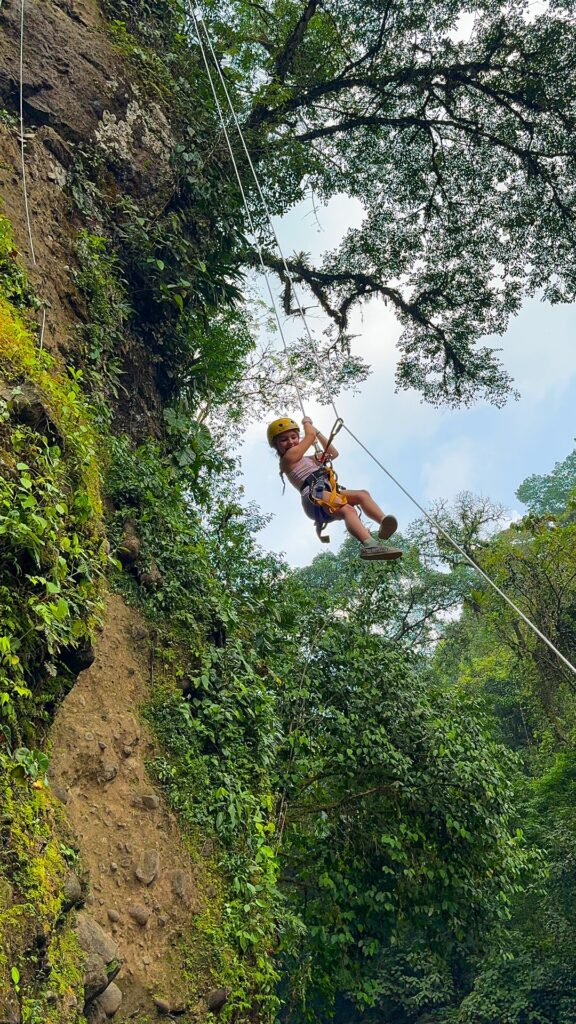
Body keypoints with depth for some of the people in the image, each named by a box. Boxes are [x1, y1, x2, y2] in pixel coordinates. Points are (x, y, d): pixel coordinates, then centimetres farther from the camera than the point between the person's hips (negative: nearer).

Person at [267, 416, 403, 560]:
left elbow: (332, 453, 38)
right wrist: (306, 422, 30)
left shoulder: (307, 459, 36)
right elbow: (310, 436, 9)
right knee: (347, 509, -37)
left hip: (329, 492, 9)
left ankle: (383, 524, -46)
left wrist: (316, 431, 40)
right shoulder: (288, 458, 9)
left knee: (362, 494, -18)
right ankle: (369, 545, -64)